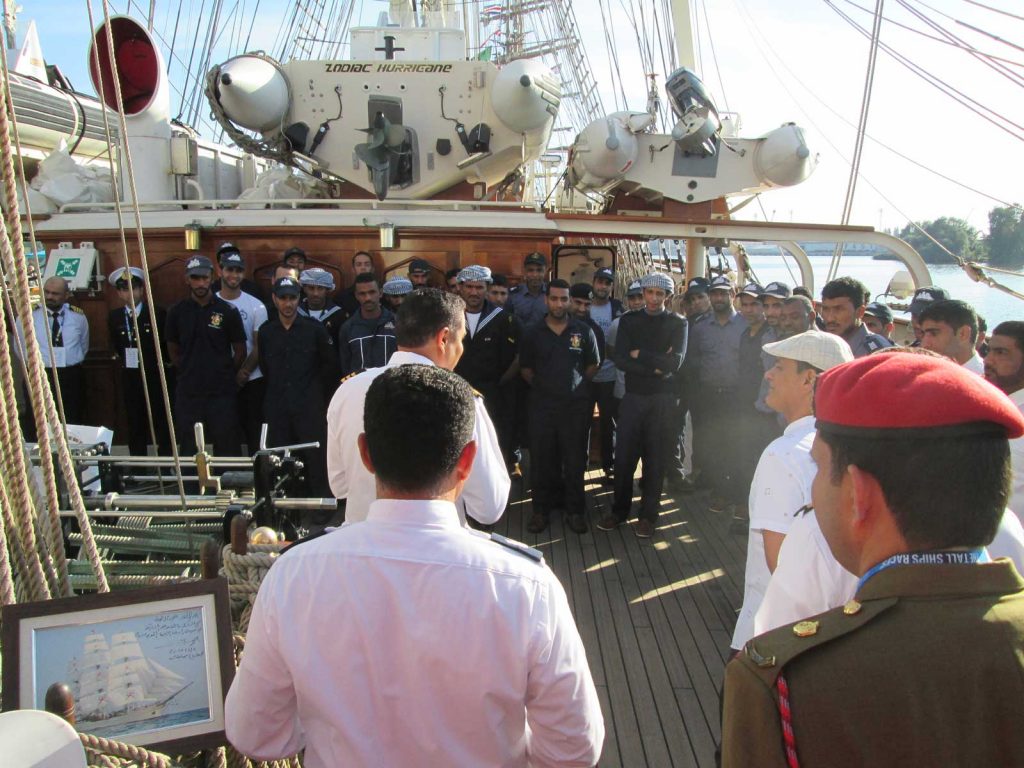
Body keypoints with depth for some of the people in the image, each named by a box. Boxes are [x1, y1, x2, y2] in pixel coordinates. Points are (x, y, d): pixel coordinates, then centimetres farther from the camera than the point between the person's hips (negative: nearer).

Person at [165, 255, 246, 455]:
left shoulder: (227, 311, -2)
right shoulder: (177, 312, 5)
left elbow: (240, 351, 5)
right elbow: (173, 350, 14)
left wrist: (225, 376, 5)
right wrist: (188, 373, 8)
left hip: (222, 391, -2)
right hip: (188, 392, 2)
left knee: (227, 447, 2)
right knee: (189, 449, 8)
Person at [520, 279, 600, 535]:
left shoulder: (583, 331, 1)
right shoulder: (533, 333, 3)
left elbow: (593, 364, 10)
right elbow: (526, 368, 11)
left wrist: (577, 386, 6)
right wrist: (542, 386, 7)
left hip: (576, 406, 0)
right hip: (542, 406, 1)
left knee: (575, 461, 5)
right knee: (541, 460, 5)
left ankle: (575, 511, 17)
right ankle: (541, 509, 18)